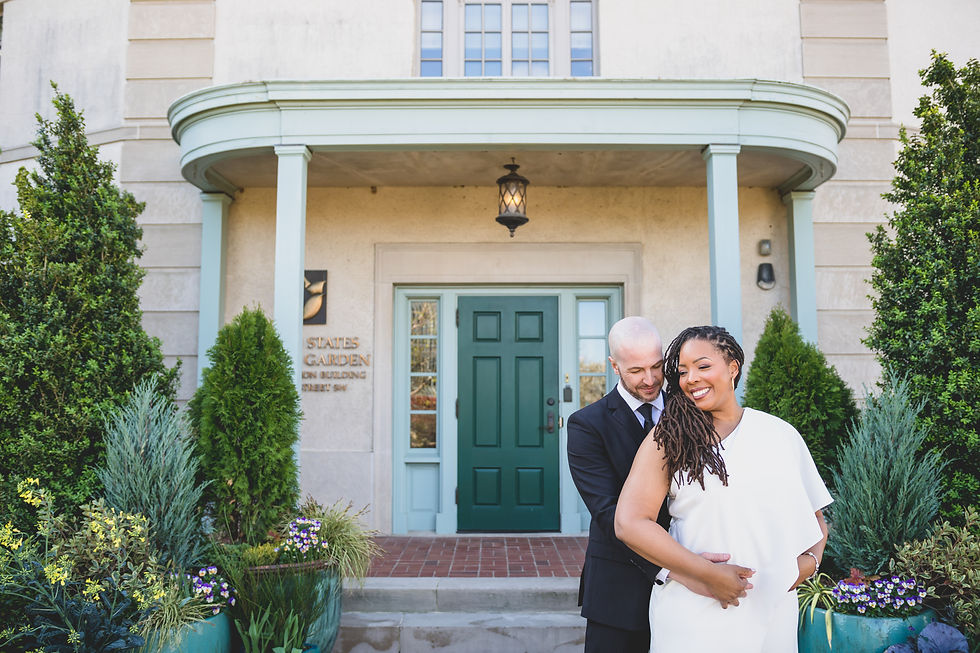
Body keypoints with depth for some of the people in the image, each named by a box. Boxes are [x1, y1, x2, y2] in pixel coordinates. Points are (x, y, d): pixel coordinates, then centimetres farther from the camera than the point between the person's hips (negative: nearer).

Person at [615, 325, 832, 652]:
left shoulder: (781, 434, 5)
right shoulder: (668, 438, -6)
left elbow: (814, 514, 17)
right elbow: (629, 523, -15)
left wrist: (810, 560, -3)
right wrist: (709, 574, -17)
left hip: (771, 610, 3)